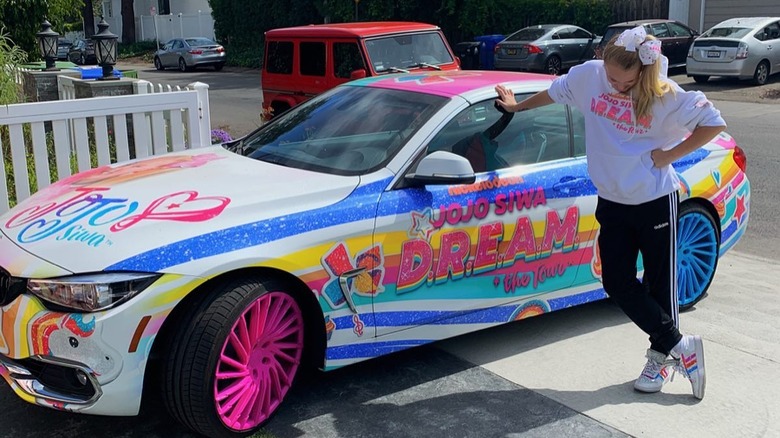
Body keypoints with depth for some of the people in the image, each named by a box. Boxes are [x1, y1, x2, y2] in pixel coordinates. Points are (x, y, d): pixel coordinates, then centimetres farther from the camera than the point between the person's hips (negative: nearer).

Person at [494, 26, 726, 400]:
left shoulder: (665, 96, -15)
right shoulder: (589, 75, -5)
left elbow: (714, 123, -9)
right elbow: (555, 92, 14)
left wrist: (670, 155, -13)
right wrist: (518, 107, 27)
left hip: (655, 201, -4)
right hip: (612, 202, 5)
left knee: (660, 283, 4)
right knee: (618, 284, 3)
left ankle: (663, 354, 24)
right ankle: (680, 347, 17)